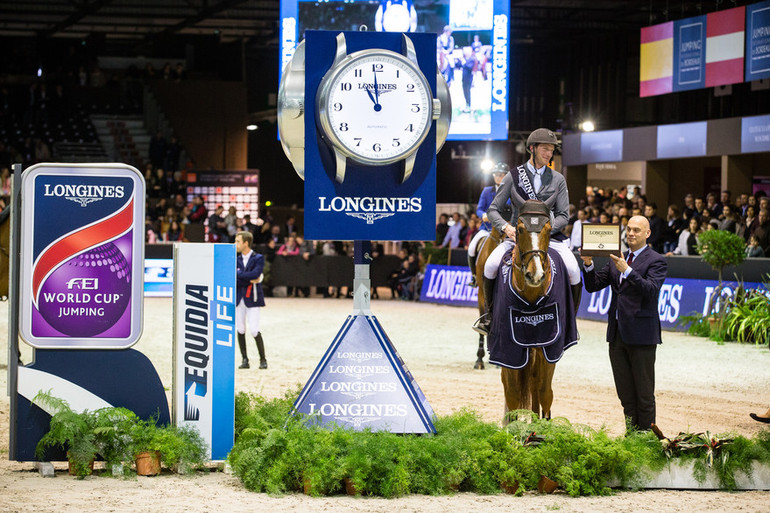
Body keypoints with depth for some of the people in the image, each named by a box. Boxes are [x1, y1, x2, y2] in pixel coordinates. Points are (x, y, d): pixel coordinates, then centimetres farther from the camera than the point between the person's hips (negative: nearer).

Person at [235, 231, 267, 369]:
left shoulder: (258, 258, -1)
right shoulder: (236, 260, 10)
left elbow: (256, 274, -19)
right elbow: (233, 279, -3)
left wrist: (238, 275, -13)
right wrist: (250, 280, -14)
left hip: (252, 298, -4)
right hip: (239, 298, 4)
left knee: (254, 330, -10)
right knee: (240, 330, 2)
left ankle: (263, 360, 2)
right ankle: (244, 359, 10)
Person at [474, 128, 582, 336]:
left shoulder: (558, 180, 7)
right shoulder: (513, 176, 4)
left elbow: (564, 215, 3)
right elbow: (493, 210, 5)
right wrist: (506, 227, -15)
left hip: (550, 235, 1)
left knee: (573, 270, -24)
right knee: (491, 265, -27)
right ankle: (489, 314, -3)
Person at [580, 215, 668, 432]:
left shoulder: (655, 261, -3)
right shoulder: (616, 259, 15)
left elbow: (651, 290, -20)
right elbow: (593, 286, 13)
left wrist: (627, 270, -30)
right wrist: (588, 265, -5)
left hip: (641, 333, -6)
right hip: (617, 333, 6)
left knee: (644, 394, -1)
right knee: (625, 394, 9)